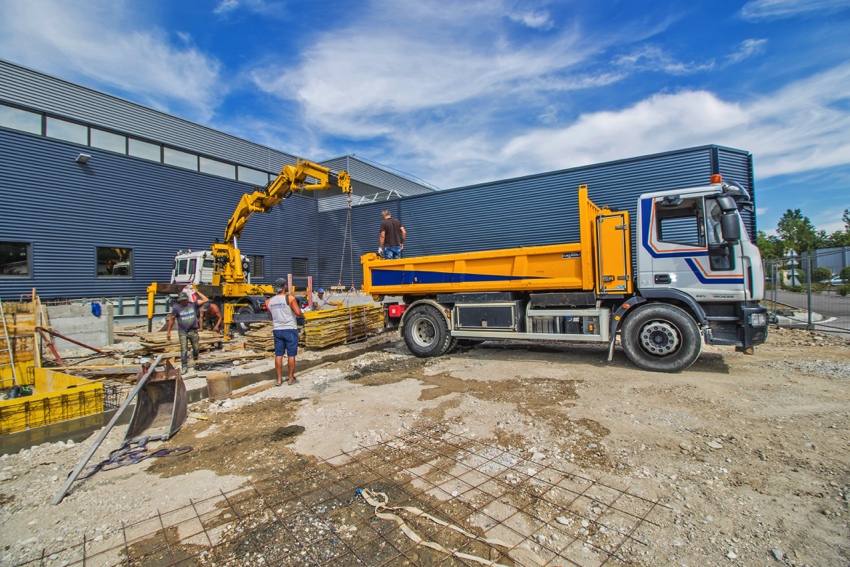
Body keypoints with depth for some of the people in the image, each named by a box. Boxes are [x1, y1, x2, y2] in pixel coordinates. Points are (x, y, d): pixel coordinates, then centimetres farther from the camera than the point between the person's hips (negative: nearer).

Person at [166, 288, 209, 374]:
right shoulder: (176, 308, -4)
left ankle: (195, 360, 38)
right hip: (182, 332, -1)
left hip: (193, 331, 1)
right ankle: (184, 367, 5)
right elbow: (171, 320, 3)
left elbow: (205, 300, -6)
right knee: (184, 350, -5)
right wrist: (168, 332, 4)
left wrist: (197, 292, 0)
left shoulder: (193, 305, -2)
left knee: (196, 349, 10)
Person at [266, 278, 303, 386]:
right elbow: (298, 312, -20)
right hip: (290, 329, -4)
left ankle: (279, 379, 14)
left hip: (277, 330, 4)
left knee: (278, 355, 9)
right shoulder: (290, 298, -12)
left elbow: (271, 316, 13)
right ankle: (291, 378, 13)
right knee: (291, 355, 5)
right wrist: (302, 315, 0)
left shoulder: (269, 301, 4)